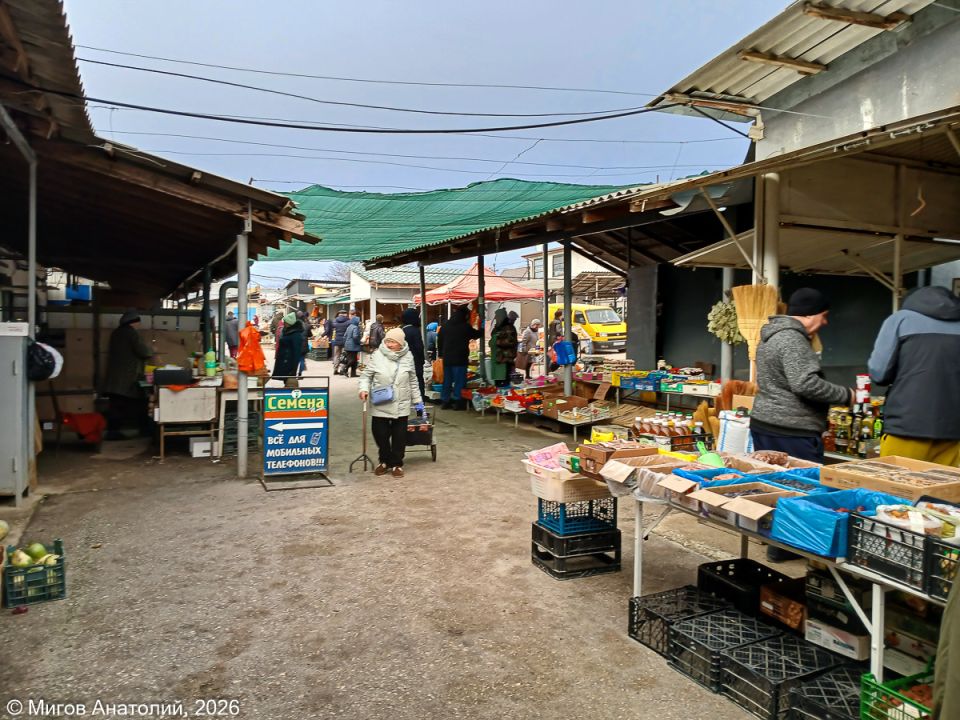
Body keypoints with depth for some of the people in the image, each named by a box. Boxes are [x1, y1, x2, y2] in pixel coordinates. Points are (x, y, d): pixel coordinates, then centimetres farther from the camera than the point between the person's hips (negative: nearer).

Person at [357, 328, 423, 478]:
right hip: (380, 405, -1)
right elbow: (366, 375, 1)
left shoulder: (408, 356, 1)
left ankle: (397, 464, 23)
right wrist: (364, 388, -18)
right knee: (380, 433, 5)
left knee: (399, 436, 7)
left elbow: (413, 381, 9)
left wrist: (417, 400, 11)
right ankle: (385, 461, 27)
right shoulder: (377, 355, -6)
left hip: (401, 405, 1)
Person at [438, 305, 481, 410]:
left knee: (447, 379, 12)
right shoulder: (465, 326, -10)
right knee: (459, 380, 1)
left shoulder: (446, 325, 8)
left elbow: (439, 340, 13)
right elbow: (476, 334, 5)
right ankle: (457, 401, 1)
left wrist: (441, 353, 22)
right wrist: (482, 331, 25)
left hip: (447, 358, 6)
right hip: (460, 358, -6)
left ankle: (444, 401, 16)